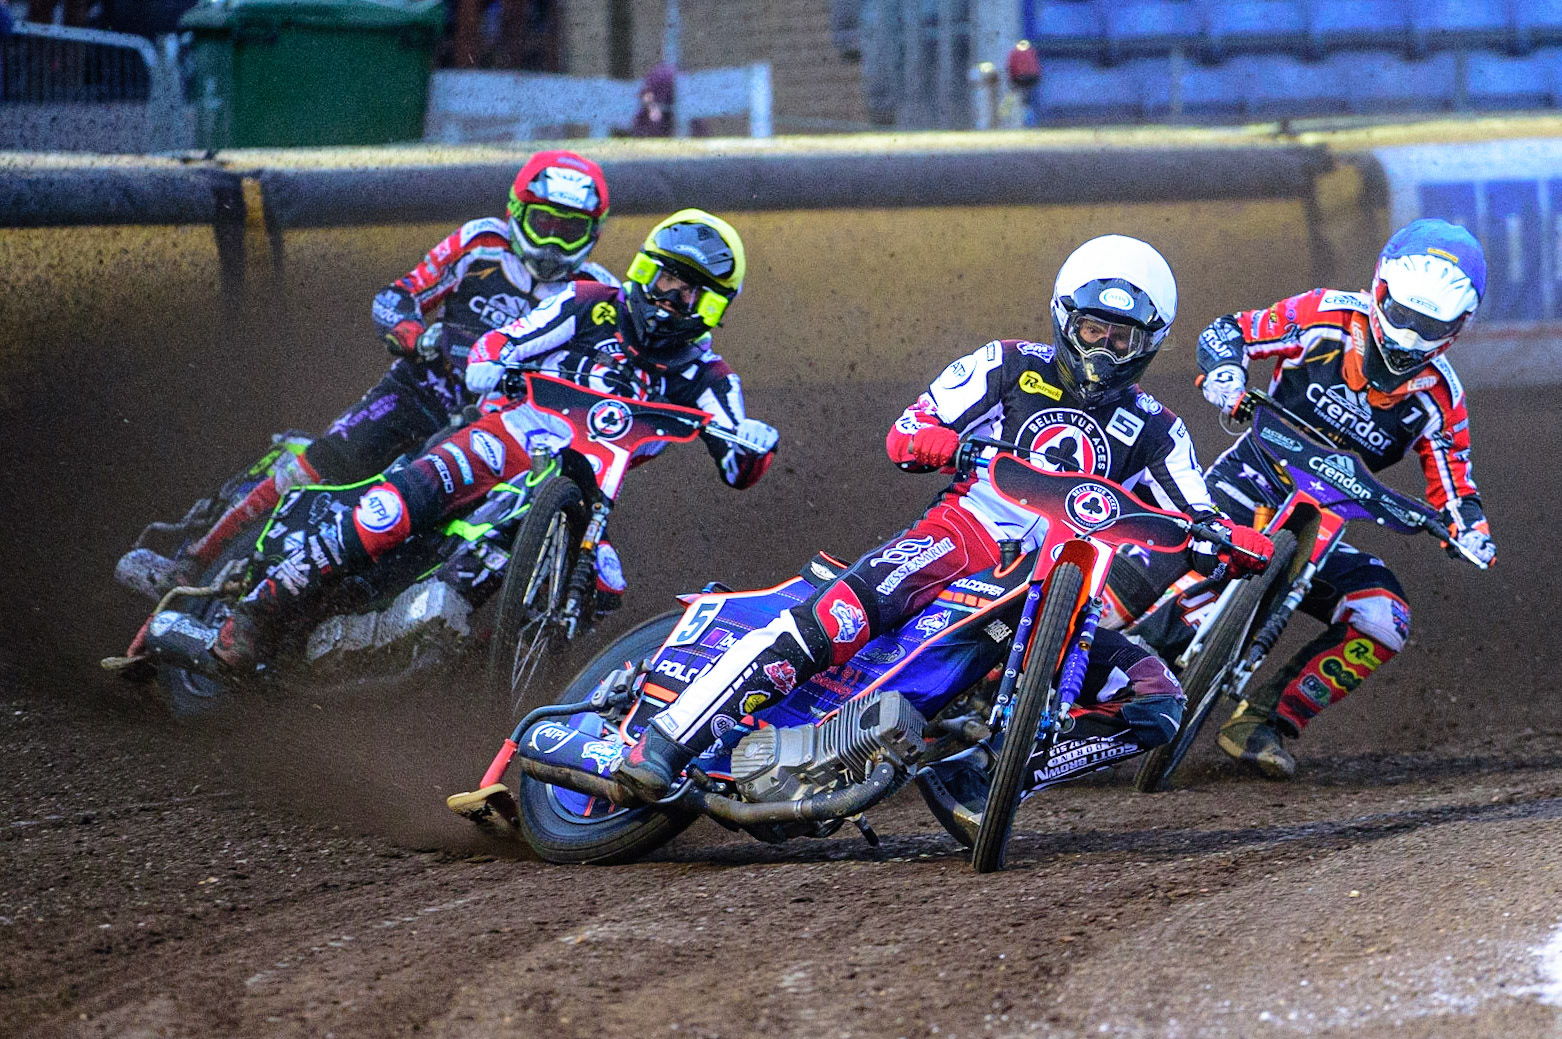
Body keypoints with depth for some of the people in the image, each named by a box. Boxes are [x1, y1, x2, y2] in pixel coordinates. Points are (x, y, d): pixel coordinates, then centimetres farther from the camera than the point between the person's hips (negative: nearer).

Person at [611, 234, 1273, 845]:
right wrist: (927, 438, -22)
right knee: (852, 607, -35)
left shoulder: (1153, 431, 16)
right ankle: (667, 741, -38)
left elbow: (1195, 528, 11)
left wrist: (1243, 545, -13)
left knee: (1156, 704, -17)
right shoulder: (1012, 367, 9)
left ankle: (977, 775, -16)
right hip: (968, 531, -4)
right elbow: (905, 431, 3)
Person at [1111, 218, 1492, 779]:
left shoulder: (1438, 399, 0)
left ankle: (1261, 721, -10)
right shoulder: (1328, 318, -7)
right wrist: (1224, 370, -23)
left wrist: (1471, 528, -15)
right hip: (1247, 482, -3)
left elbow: (1453, 488, 7)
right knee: (1147, 566, -29)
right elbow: (1227, 332, 0)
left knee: (1383, 620, -20)